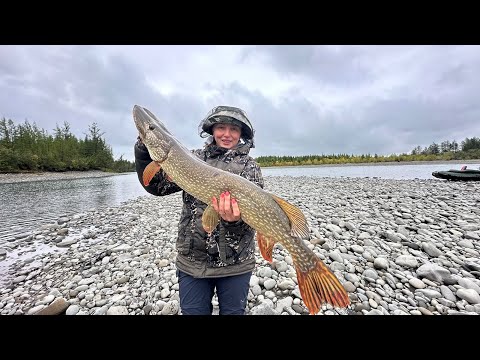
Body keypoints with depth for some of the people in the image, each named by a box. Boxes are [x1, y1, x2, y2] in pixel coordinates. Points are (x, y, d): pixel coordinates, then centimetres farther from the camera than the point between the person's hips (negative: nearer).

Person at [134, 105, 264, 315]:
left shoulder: (250, 166, -2)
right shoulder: (194, 158, 4)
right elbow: (157, 186, 2)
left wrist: (236, 218, -33)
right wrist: (144, 150, -10)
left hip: (235, 262, -1)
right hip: (192, 260, 2)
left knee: (233, 312, 20)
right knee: (193, 311, 19)